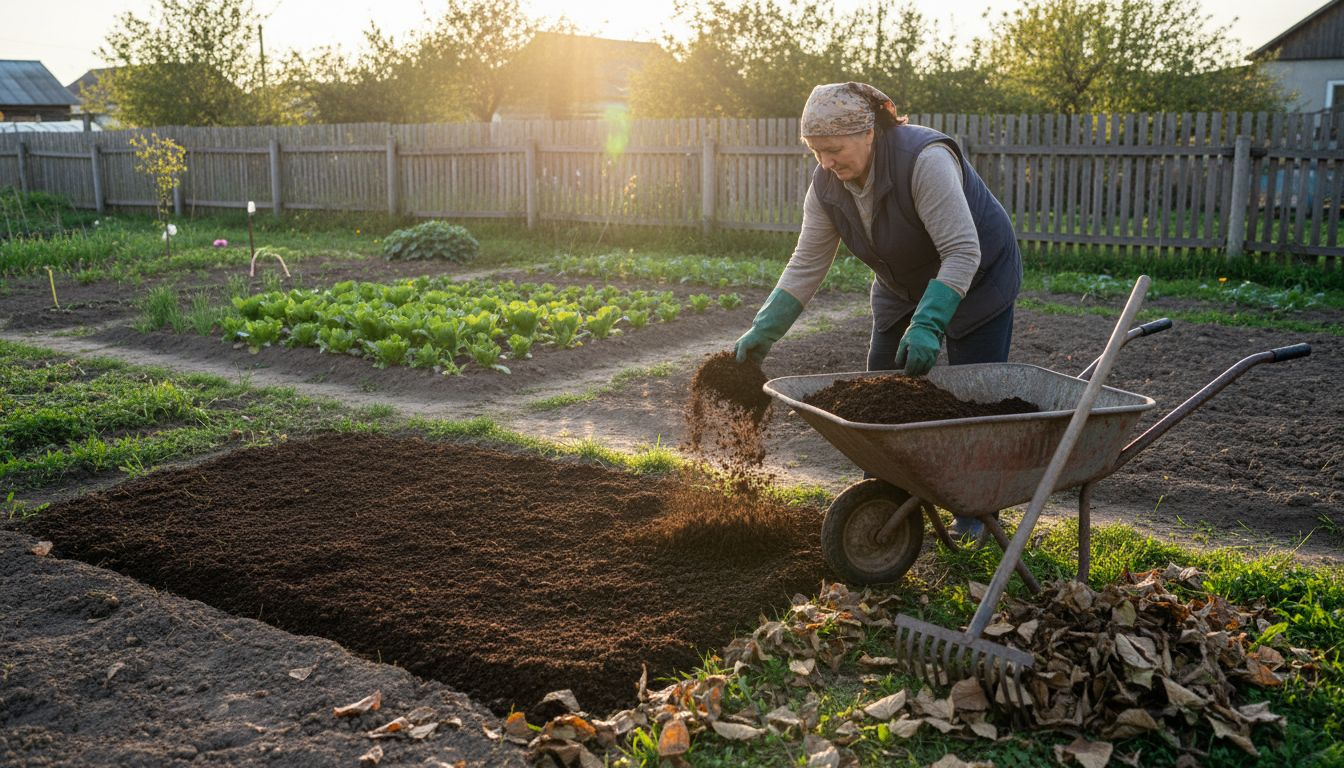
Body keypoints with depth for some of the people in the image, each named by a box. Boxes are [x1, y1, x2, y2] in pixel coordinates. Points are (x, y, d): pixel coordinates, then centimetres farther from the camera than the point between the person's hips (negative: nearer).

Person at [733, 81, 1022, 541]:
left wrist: (928, 324, -45)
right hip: (902, 290, 6)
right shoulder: (826, 185, -14)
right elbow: (806, 266, -9)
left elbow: (963, 252, -36)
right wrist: (762, 332, -16)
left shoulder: (924, 159, -34)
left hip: (976, 281, -6)